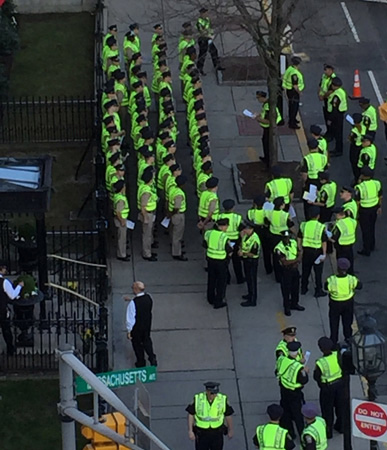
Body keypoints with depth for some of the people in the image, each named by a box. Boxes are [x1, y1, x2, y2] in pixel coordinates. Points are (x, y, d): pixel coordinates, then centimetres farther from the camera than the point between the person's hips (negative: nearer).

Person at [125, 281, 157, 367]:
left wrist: (129, 331, -12)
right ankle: (152, 358, 28)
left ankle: (141, 363, 34)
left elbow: (130, 318, -24)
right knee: (146, 341, 29)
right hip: (147, 325, 5)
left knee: (137, 344, 18)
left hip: (136, 328, -5)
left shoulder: (133, 303, -32)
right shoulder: (148, 297, -15)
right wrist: (130, 300, 10)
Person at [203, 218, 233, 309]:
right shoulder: (224, 237, -24)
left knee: (211, 279, 23)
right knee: (221, 282, 11)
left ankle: (211, 299, 38)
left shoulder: (208, 233, -8)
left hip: (210, 259, 5)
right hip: (221, 261, -5)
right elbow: (229, 251, -16)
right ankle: (218, 302, 16)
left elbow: (205, 245, 4)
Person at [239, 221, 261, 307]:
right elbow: (243, 245, 15)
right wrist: (242, 237, 0)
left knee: (252, 280, 0)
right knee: (248, 278, 24)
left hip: (252, 261, -10)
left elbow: (253, 254, -27)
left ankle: (252, 301, 9)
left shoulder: (254, 239, -27)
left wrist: (243, 253, -19)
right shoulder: (246, 235, 2)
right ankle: (250, 294, 42)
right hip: (246, 260, 10)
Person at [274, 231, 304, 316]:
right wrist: (296, 260, -18)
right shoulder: (279, 248, -22)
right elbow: (284, 262, -24)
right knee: (286, 289, 4)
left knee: (296, 288, 18)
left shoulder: (293, 242, -1)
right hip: (286, 271, -6)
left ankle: (294, 304, 37)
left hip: (295, 269, 6)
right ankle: (287, 308, 18)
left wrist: (296, 262, -6)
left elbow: (298, 253, 12)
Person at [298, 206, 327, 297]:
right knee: (318, 272, 9)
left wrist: (300, 250, 14)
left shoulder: (303, 225, -5)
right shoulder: (321, 227, -15)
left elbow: (299, 239, 2)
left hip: (306, 251, 3)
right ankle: (318, 291, 15)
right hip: (317, 252, -3)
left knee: (305, 271, 18)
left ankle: (303, 289, 28)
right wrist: (324, 253, -3)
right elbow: (324, 242, -12)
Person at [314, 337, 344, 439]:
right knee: (340, 405, 25)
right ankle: (340, 426, 43)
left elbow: (316, 377, -16)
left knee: (327, 410, 14)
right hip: (340, 383, 5)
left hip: (327, 387, -5)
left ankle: (328, 431, 27)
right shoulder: (337, 355, -17)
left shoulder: (320, 363, -29)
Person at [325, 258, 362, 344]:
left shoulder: (331, 280, -32)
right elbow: (359, 286, -8)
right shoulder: (351, 279, -26)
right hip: (348, 303, 2)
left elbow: (326, 288, -12)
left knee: (334, 322, 22)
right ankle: (348, 338, 42)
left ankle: (334, 340, 35)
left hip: (335, 304, -2)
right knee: (347, 321, 25)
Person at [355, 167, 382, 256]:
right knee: (372, 227, 25)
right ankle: (372, 246, 41)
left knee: (365, 230, 9)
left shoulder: (360, 187, -25)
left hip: (364, 210, -6)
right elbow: (380, 197, 3)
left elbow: (357, 202, -19)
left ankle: (366, 250, 20)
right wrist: (379, 207, 18)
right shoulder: (377, 183, -8)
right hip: (374, 208, 6)